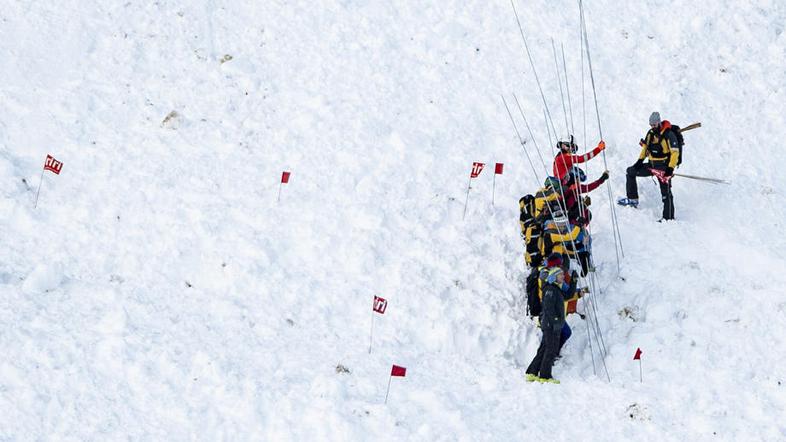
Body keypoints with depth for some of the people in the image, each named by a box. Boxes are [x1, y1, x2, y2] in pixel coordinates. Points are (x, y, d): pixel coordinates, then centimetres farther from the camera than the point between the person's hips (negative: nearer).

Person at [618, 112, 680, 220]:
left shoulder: (668, 135, -18)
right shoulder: (650, 133, 4)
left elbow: (675, 152, -20)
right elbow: (645, 146, 18)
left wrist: (670, 169, -27)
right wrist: (640, 160, 7)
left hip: (664, 167, -8)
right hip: (652, 165, 8)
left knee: (666, 192, -9)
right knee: (630, 171, 10)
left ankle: (669, 218, -5)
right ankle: (633, 199, 15)